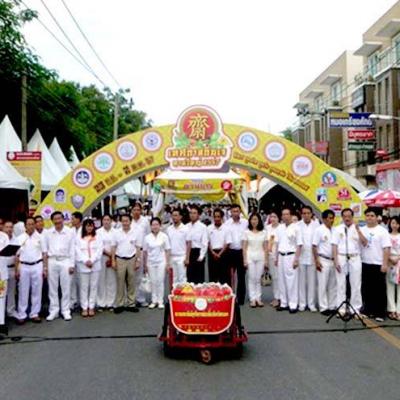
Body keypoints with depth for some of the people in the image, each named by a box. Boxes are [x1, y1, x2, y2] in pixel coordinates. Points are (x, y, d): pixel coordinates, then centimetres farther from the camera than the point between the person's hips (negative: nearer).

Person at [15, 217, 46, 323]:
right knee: (23, 291, 4)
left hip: (37, 266, 0)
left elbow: (44, 253, 5)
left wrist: (45, 268, -1)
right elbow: (17, 255, 5)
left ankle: (34, 314, 14)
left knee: (37, 291, 4)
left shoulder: (40, 237, 4)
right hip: (24, 266, 0)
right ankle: (21, 315, 11)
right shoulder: (20, 238, 4)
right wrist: (16, 269, 0)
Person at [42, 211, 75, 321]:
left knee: (66, 288, 2)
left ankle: (66, 311, 10)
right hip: (52, 261, 2)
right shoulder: (48, 233, 5)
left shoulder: (70, 232, 0)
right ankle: (53, 311, 15)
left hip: (65, 261, -1)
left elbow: (72, 249, 1)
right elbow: (45, 249, 7)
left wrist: (72, 265, -3)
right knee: (52, 288, 6)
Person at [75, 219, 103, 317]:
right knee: (83, 287, 1)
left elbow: (99, 251, 1)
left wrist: (92, 260, -11)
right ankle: (84, 308, 7)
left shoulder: (98, 238, 10)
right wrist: (86, 261, -13)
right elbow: (78, 252, -1)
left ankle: (91, 307, 10)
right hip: (83, 265, -1)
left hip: (95, 265, 1)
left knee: (94, 286, 3)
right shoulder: (78, 239, 7)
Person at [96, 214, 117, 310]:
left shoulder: (115, 232, 5)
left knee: (112, 280, 1)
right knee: (101, 281, -1)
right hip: (101, 258, -1)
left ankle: (110, 303, 10)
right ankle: (101, 303, 6)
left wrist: (112, 258, -8)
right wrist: (107, 253, -12)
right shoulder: (98, 232, 5)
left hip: (112, 258, 1)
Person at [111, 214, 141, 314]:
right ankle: (119, 304, 10)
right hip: (120, 260, 0)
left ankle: (131, 304, 14)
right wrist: (113, 260, -1)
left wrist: (138, 261, -1)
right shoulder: (116, 233, 2)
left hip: (132, 259, 1)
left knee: (131, 283, 7)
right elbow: (113, 247, 4)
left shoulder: (136, 232, 1)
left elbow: (138, 248, 3)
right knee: (120, 283, 3)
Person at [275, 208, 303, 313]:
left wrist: (296, 259, -12)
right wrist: (277, 257, 13)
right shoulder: (279, 228, 10)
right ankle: (284, 303, 19)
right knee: (282, 281, 9)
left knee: (292, 281, -3)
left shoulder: (295, 228, -7)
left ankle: (293, 304, 3)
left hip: (291, 256, -5)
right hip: (281, 256, 6)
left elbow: (299, 245, -8)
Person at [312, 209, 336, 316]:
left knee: (333, 285, 9)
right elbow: (314, 246, -8)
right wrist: (317, 261, -13)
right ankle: (323, 307, 7)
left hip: (333, 260, 5)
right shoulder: (319, 230, -7)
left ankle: (332, 306, 18)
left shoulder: (334, 230, 6)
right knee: (323, 285, 1)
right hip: (323, 260, -5)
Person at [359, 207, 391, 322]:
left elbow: (386, 249, -8)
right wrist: (357, 229, -20)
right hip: (365, 264, 4)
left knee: (379, 290, 0)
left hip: (378, 265, -4)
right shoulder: (362, 230, 8)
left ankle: (380, 313, 6)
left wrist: (385, 264, -14)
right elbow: (364, 242, -9)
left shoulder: (382, 231, -3)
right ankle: (368, 310, 21)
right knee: (366, 289, 10)